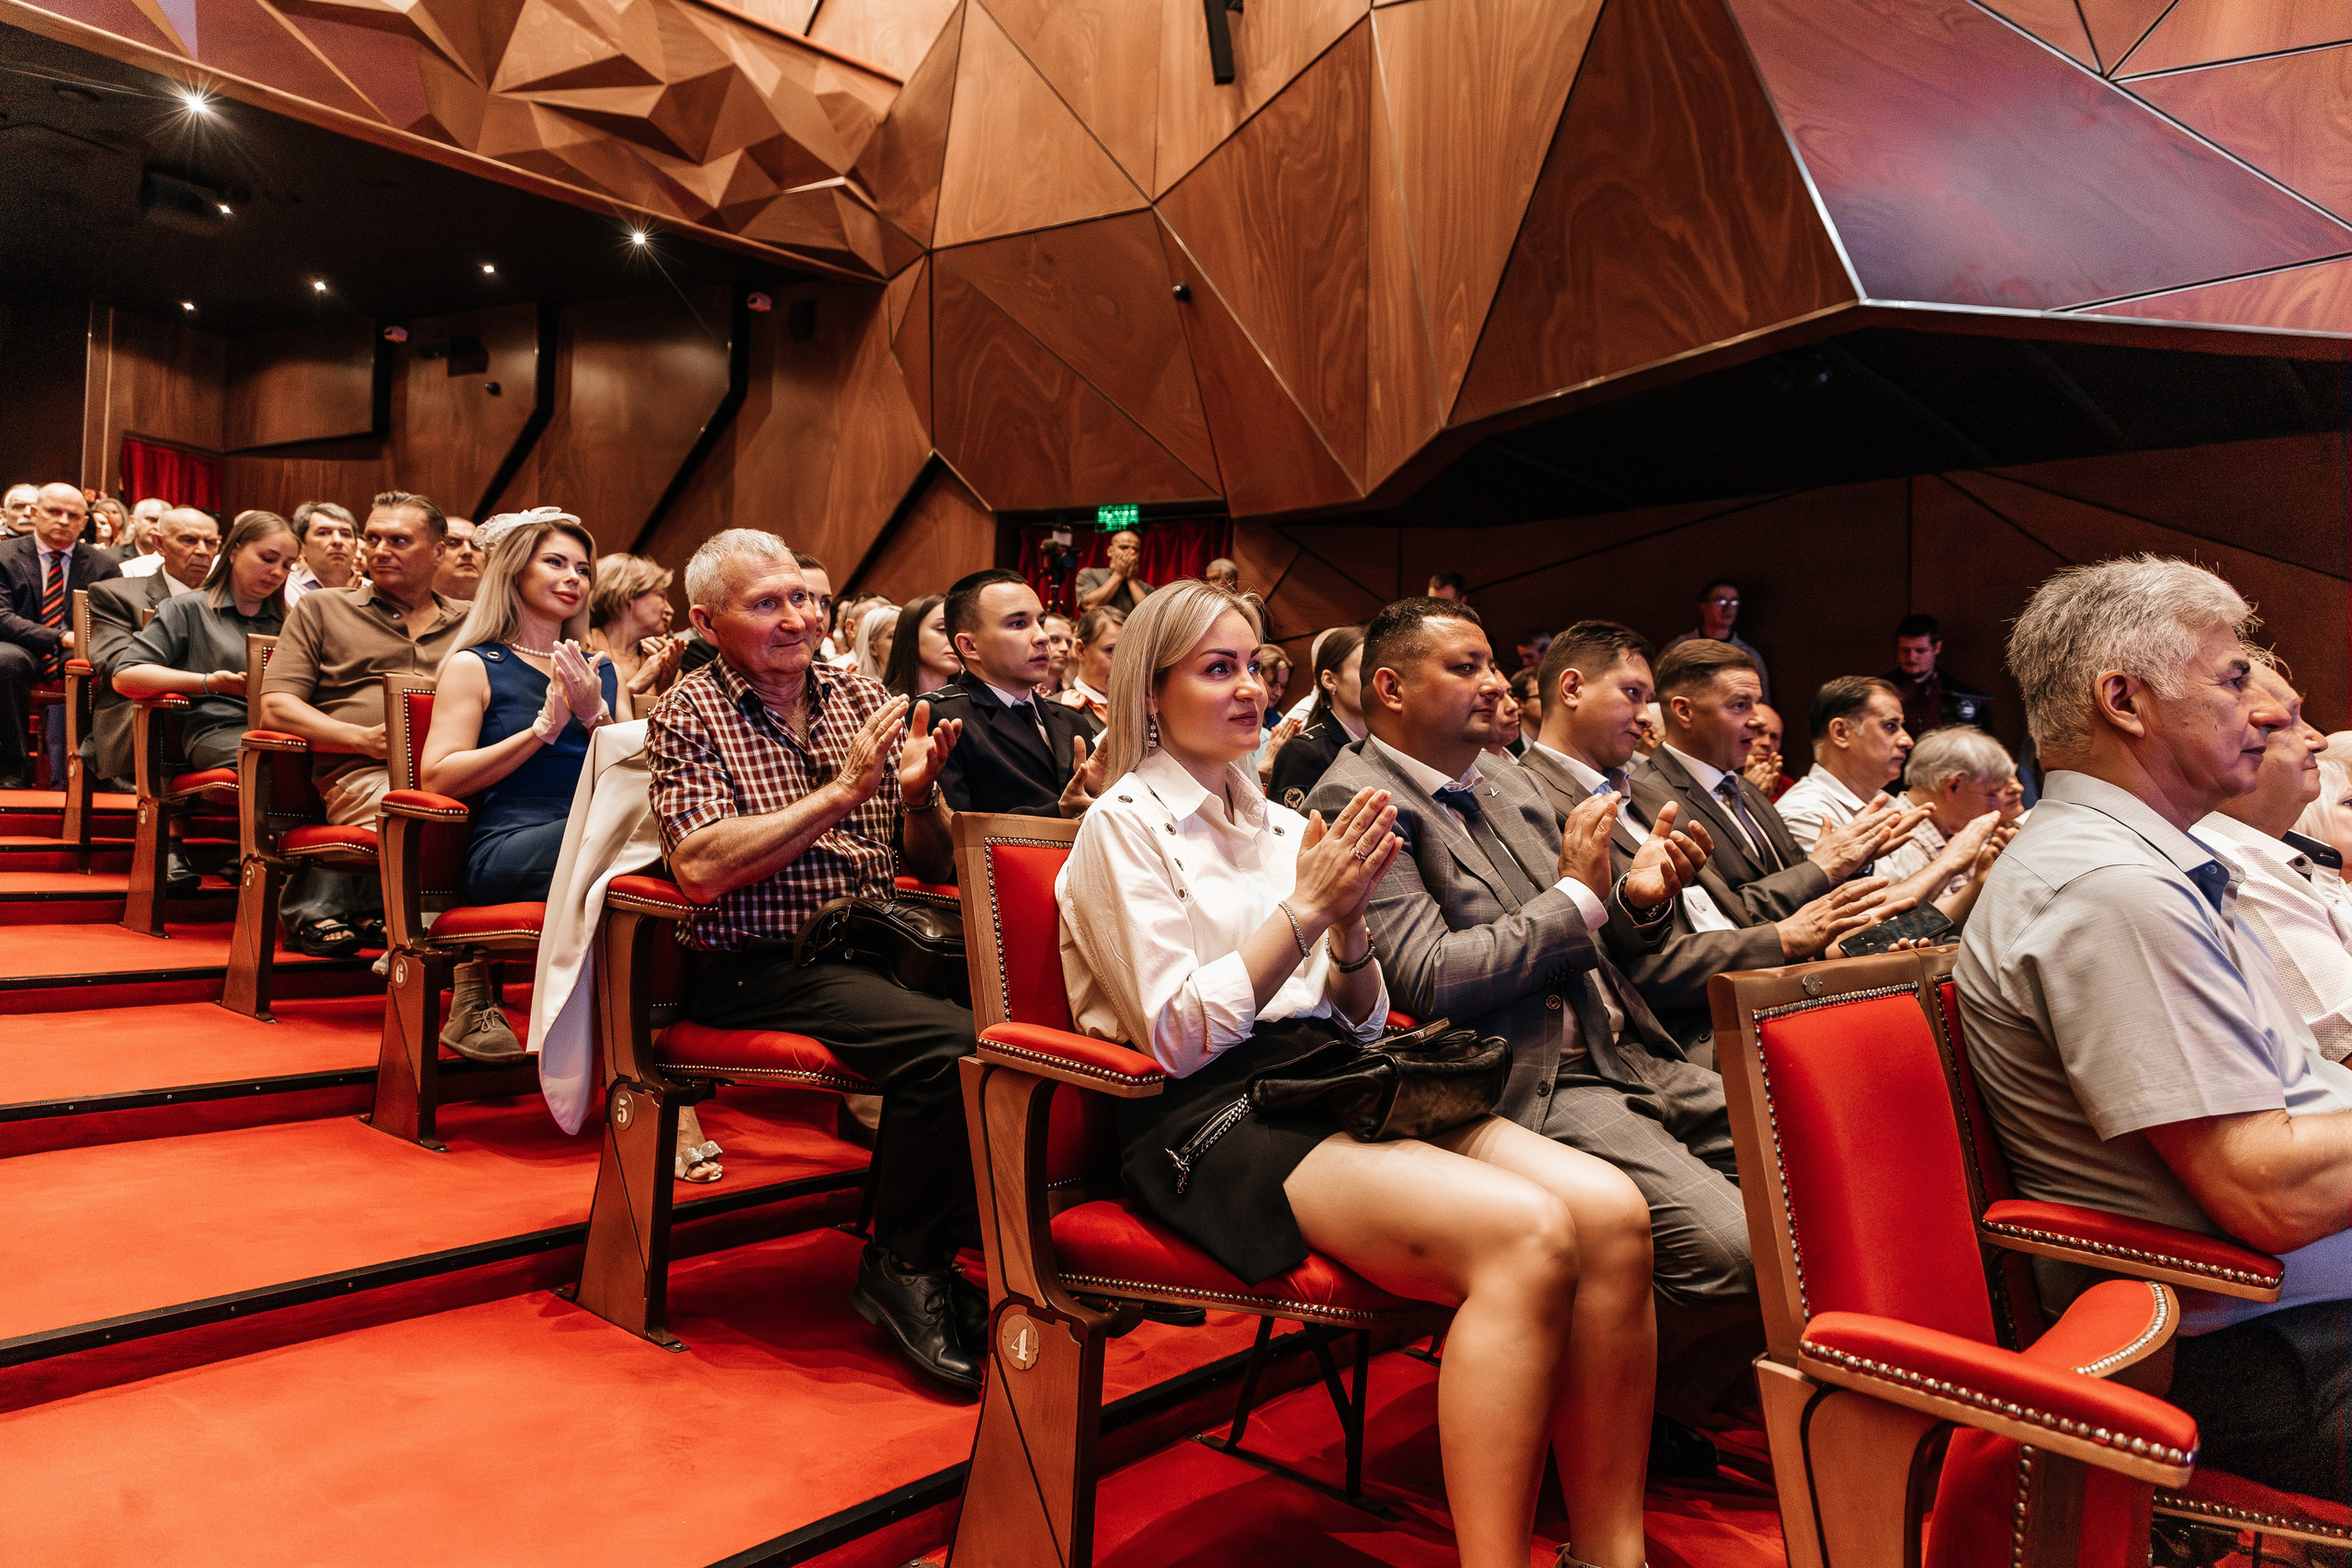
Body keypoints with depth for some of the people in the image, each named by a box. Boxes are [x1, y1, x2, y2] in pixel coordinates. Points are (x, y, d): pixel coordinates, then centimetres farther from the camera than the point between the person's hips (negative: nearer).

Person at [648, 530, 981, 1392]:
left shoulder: (861, 696, 14)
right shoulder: (690, 714, 2)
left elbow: (937, 866, 14)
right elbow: (702, 869, -14)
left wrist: (919, 794, -8)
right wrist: (841, 792, -15)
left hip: (876, 947, 5)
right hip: (760, 968, -5)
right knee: (947, 1041, -29)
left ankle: (969, 1236, -2)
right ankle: (902, 1267, -6)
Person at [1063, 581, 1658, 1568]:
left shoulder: (1278, 822, 20)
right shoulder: (1124, 823, 1)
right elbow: (1178, 1036, -10)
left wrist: (1348, 926, -3)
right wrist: (1307, 908, -11)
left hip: (1329, 1081, 7)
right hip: (1212, 1118, -6)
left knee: (1611, 1209, -19)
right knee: (1526, 1234, -30)